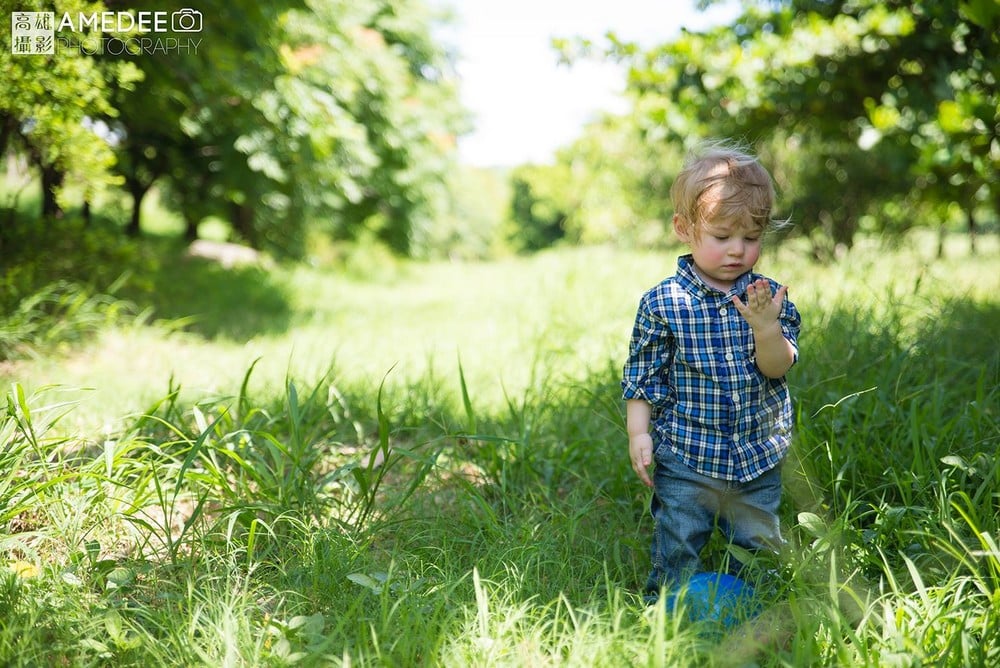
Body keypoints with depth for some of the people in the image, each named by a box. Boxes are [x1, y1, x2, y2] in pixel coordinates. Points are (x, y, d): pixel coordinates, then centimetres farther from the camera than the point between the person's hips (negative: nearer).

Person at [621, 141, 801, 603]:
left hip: (758, 463, 3)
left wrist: (766, 325, -26)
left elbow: (777, 368, -9)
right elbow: (642, 378, -3)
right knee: (676, 558, 5)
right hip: (685, 462, -3)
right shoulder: (662, 304, -9)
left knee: (759, 554, 15)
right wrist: (639, 434, -10)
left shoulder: (770, 297, -1)